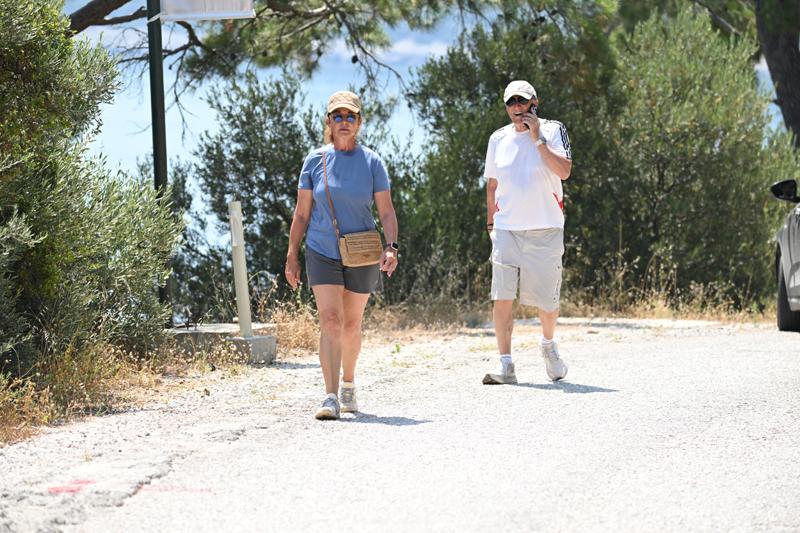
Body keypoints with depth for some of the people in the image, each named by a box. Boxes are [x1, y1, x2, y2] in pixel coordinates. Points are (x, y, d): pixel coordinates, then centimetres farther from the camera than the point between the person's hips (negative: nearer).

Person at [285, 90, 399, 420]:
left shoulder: (371, 162, -2)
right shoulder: (315, 161, 0)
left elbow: (387, 212, -4)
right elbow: (302, 213, 4)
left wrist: (391, 247, -20)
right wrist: (292, 256, 1)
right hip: (322, 253, -1)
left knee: (351, 325, 13)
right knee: (329, 320, -14)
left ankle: (348, 383, 37)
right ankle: (331, 398, -22)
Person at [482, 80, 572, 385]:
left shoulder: (553, 131, -1)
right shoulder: (498, 139, 9)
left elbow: (564, 171, -15)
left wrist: (537, 139, -16)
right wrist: (491, 222, 15)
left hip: (545, 230, -2)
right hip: (506, 230, 2)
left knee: (546, 300, 4)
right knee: (502, 297, -10)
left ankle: (548, 345, 34)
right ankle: (506, 365, -8)